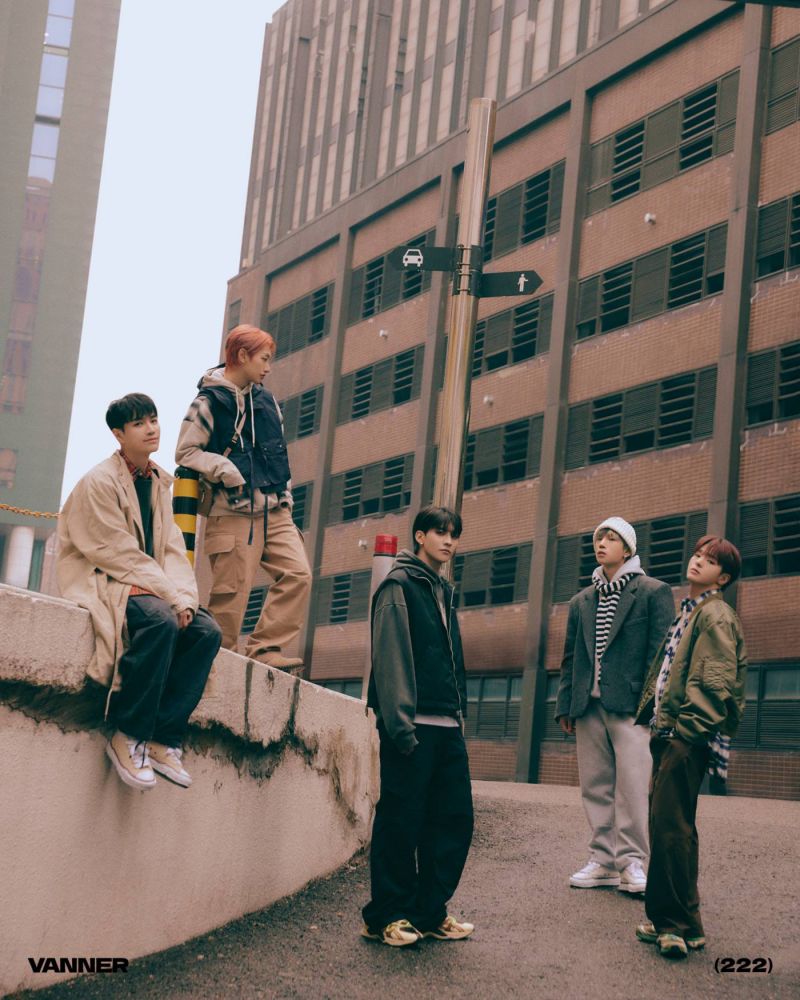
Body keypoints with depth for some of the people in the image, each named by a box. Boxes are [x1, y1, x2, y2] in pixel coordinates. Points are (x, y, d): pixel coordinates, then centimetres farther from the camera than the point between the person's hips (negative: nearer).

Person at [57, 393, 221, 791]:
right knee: (162, 621, -35)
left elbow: (172, 549, 8)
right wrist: (171, 596, -20)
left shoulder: (159, 484, 15)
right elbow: (119, 554, -15)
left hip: (149, 587, 8)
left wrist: (184, 596, -11)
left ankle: (164, 739, -16)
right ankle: (127, 736, -25)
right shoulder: (99, 482, -9)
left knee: (207, 630, -16)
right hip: (103, 583, -8)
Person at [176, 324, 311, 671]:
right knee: (232, 589, -7)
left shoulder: (265, 400, 18)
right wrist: (225, 471, -15)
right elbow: (186, 452, -5)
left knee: (297, 574, -8)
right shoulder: (209, 401, -2)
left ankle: (265, 647, -5)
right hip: (234, 512, -6)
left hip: (274, 510, 7)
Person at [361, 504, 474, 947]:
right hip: (413, 726, -8)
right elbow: (391, 657, -13)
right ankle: (387, 916, 5)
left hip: (448, 727, 8)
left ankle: (431, 912, 15)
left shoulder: (444, 593, 21)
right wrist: (400, 723, -21)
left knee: (454, 819, 6)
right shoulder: (399, 585, -4)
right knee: (401, 821, -4)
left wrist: (459, 712, 14)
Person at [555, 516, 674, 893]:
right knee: (595, 788, 5)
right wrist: (564, 705, 11)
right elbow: (570, 658, 20)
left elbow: (660, 651, -2)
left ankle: (631, 862, -4)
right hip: (589, 705, 5)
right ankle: (603, 860, 11)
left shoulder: (652, 592, 5)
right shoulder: (582, 601, 20)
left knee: (632, 786, -9)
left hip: (630, 704, -5)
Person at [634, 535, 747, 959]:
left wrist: (686, 728, -20)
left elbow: (715, 682, -16)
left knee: (672, 826, -11)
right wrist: (652, 718, 17)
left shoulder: (715, 614, -7)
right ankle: (666, 918, 18)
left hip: (687, 737, -10)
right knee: (663, 824, 11)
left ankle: (684, 926, -5)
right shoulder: (688, 612, 22)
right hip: (666, 733, 10)